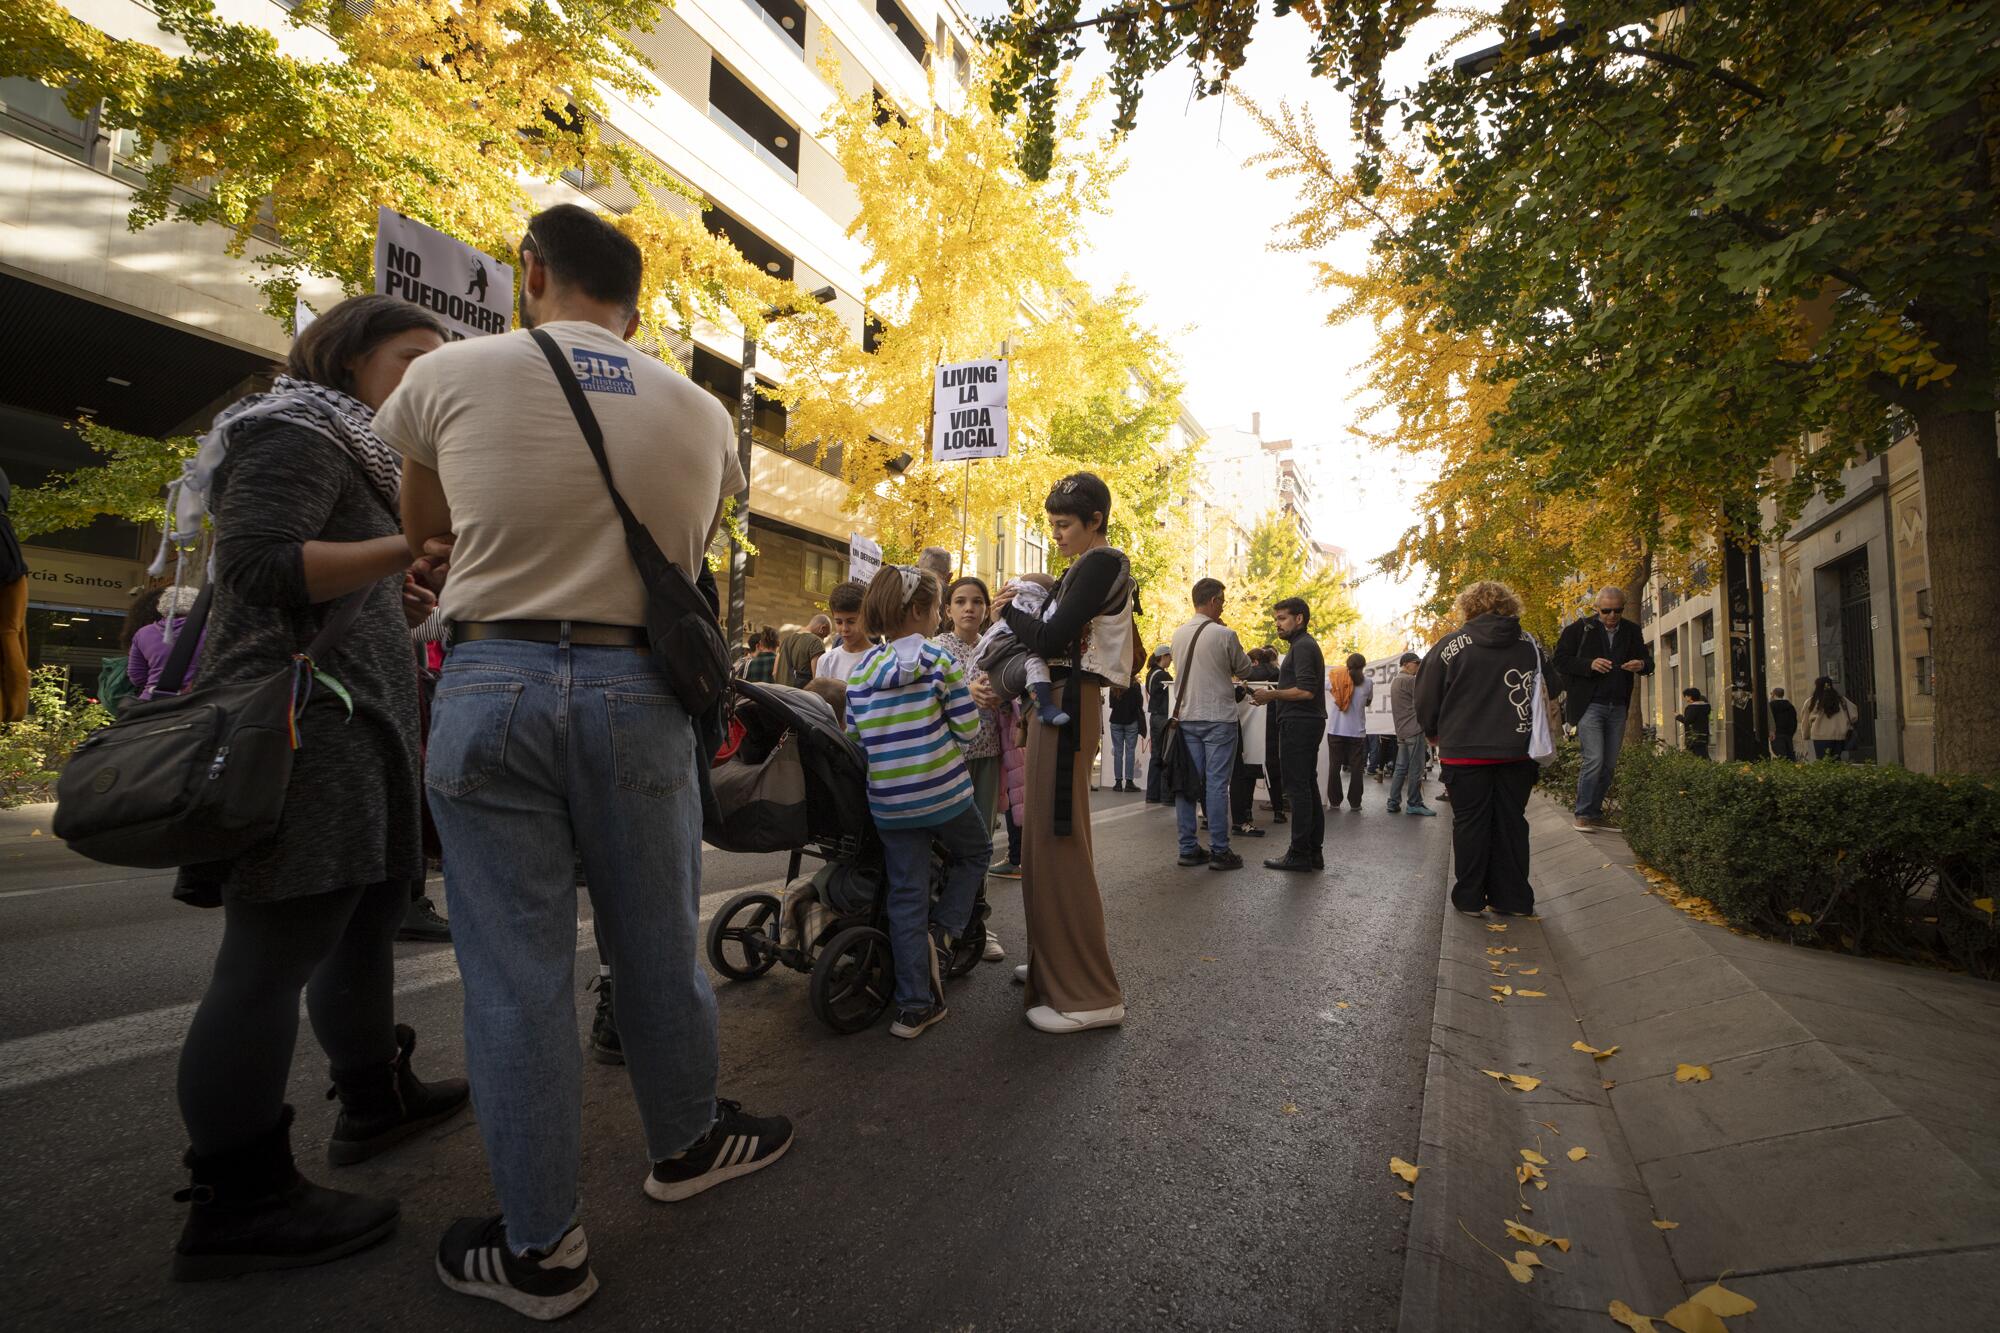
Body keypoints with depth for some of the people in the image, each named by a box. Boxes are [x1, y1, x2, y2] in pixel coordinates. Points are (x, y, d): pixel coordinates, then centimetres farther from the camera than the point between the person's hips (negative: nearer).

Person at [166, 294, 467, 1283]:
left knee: (369, 916, 17)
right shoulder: (297, 431, -4)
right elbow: (261, 569, -20)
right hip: (302, 728, -11)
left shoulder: (349, 453, 26)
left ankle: (376, 1099, 31)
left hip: (353, 733, 11)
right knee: (273, 956, -8)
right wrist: (414, 545, -23)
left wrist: (408, 601, 11)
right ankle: (236, 1204, 0)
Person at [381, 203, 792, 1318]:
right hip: (640, 692, 2)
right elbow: (685, 553, 10)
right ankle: (687, 1142, 36)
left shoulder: (450, 375, 3)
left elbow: (423, 537, 14)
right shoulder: (704, 416, 7)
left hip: (493, 684, -1)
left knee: (516, 970, 7)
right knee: (659, 944, 15)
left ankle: (542, 1248, 20)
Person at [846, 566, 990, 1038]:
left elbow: (855, 742, 7)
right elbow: (968, 730, -9)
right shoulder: (939, 661, -8)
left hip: (889, 803, 4)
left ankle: (915, 1006, 15)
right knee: (975, 853, 26)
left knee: (906, 898, 10)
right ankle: (941, 934, 10)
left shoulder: (860, 671, 5)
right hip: (943, 793, -4)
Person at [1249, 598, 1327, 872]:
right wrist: (1274, 696, 13)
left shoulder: (1302, 646, -11)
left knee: (1298, 788, -8)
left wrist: (1272, 694, -14)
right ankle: (1314, 851, 16)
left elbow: (1305, 690, -22)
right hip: (1308, 723, 11)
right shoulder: (1307, 645, 21)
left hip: (1298, 723, -11)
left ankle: (1299, 854, -4)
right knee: (1308, 787, 12)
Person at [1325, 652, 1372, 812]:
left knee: (1334, 766, 6)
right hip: (1357, 731, -1)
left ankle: (1334, 801, 8)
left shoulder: (1334, 678, 0)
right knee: (1356, 768, 5)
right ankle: (1355, 803, 5)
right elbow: (1368, 702, 13)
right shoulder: (1367, 682, -2)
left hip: (1335, 730, 1)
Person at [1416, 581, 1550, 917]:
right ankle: (1512, 899, 16)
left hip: (1465, 751, -3)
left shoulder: (1450, 646, -5)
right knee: (1510, 822, 10)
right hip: (1517, 751, 3)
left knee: (1469, 823, 5)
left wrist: (1433, 734, 17)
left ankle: (1469, 899, 11)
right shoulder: (1532, 647, 5)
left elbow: (1427, 698, 0)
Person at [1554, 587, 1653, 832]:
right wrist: (1589, 664, -20)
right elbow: (1560, 659, -6)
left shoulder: (1632, 631, 10)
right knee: (1594, 761, -12)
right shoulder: (1580, 628, -4)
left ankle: (1595, 812, 19)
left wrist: (1642, 665, -8)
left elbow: (1648, 661, 16)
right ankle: (1583, 815, -3)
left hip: (1618, 708, 5)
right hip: (1589, 705, -5)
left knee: (1609, 766, 8)